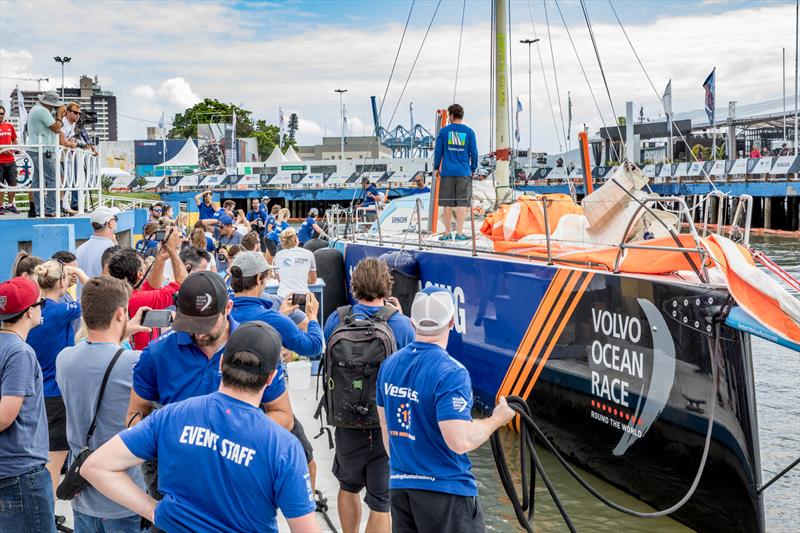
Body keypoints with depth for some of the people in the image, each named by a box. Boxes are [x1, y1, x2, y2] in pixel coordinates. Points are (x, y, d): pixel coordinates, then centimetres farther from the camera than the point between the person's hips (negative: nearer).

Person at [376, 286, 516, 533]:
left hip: (399, 486, 7)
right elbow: (460, 441, -25)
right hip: (446, 489, -7)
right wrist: (496, 420, -9)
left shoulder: (389, 364, 3)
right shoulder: (450, 373, -20)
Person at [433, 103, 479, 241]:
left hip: (447, 172, 0)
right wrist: (473, 169, 16)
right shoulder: (469, 132, 2)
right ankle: (459, 233, -4)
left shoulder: (444, 131, 1)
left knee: (447, 203, 5)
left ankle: (447, 233, 7)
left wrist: (436, 167, 15)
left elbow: (438, 151, 4)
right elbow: (474, 152, 5)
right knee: (462, 203, 0)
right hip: (464, 173, 0)